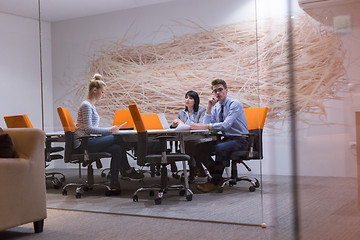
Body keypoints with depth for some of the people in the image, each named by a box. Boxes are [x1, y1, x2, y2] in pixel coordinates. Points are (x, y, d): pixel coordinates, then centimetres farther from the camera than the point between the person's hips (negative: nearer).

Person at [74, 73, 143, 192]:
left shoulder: (91, 105, 21)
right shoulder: (86, 105, -11)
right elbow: (88, 129, -19)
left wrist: (110, 129, 8)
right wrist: (109, 130, -18)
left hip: (88, 142, 9)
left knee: (116, 149, -11)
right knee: (117, 138, -15)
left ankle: (114, 183, -10)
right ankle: (128, 170, -1)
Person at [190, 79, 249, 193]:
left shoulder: (235, 104, -12)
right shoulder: (216, 108, 11)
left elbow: (226, 125, -27)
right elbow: (207, 125, 1)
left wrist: (203, 127, -32)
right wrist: (209, 107, -7)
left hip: (240, 140, -7)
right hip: (226, 139, 7)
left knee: (220, 148, -36)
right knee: (199, 148, -11)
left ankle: (215, 182, -20)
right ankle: (217, 176, -3)